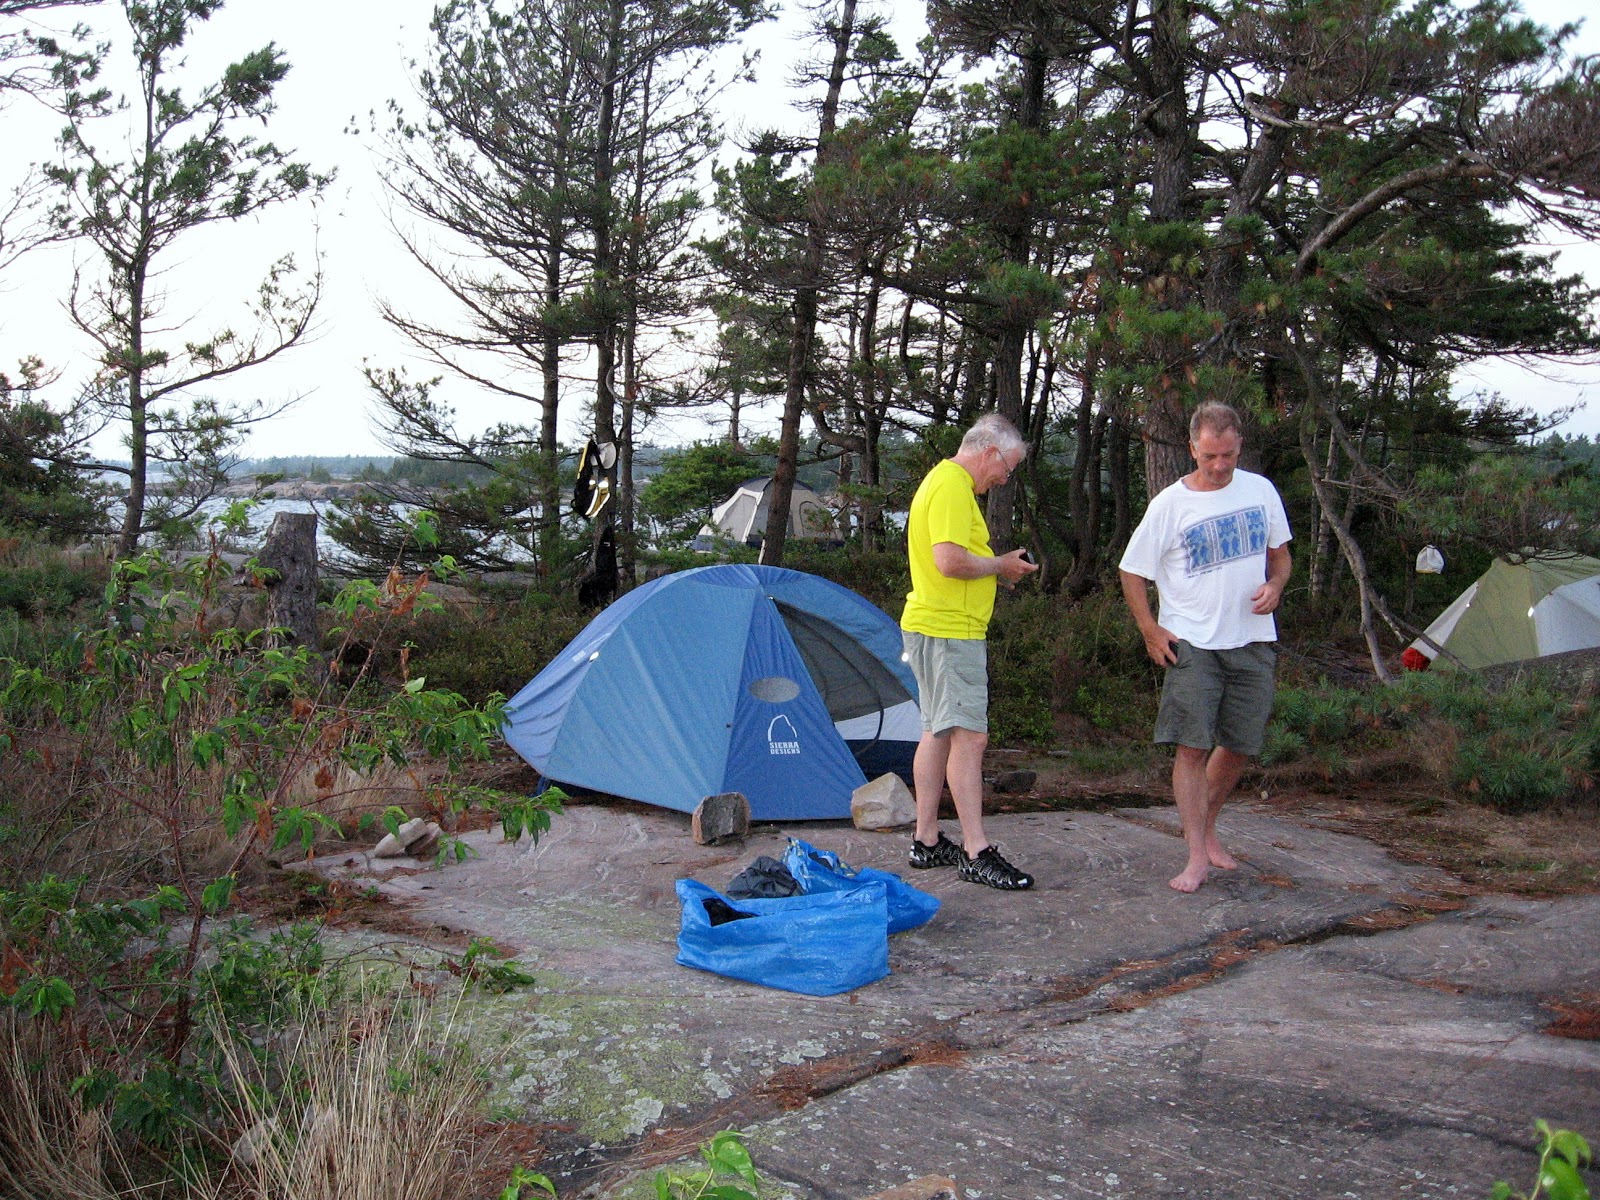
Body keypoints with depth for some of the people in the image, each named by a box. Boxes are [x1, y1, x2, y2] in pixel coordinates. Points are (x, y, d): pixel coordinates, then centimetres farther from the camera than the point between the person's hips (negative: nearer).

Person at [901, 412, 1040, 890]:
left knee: (938, 732, 13)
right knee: (968, 735, -10)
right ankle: (976, 852, -7)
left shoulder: (943, 480, 19)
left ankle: (926, 841, 20)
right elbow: (950, 561, -26)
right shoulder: (953, 487, -15)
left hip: (930, 625, 11)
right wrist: (999, 565, -10)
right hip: (949, 631, -11)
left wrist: (997, 569, 12)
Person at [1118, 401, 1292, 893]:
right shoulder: (1170, 503, -7)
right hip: (1192, 644, -4)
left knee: (1239, 747, 11)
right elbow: (1132, 572, 1)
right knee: (1192, 747, -10)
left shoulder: (1260, 490, 4)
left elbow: (1280, 552, 17)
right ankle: (1198, 857, -6)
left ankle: (1205, 826, 33)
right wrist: (1151, 631, -7)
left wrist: (1275, 585, -5)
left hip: (1252, 641, 4)